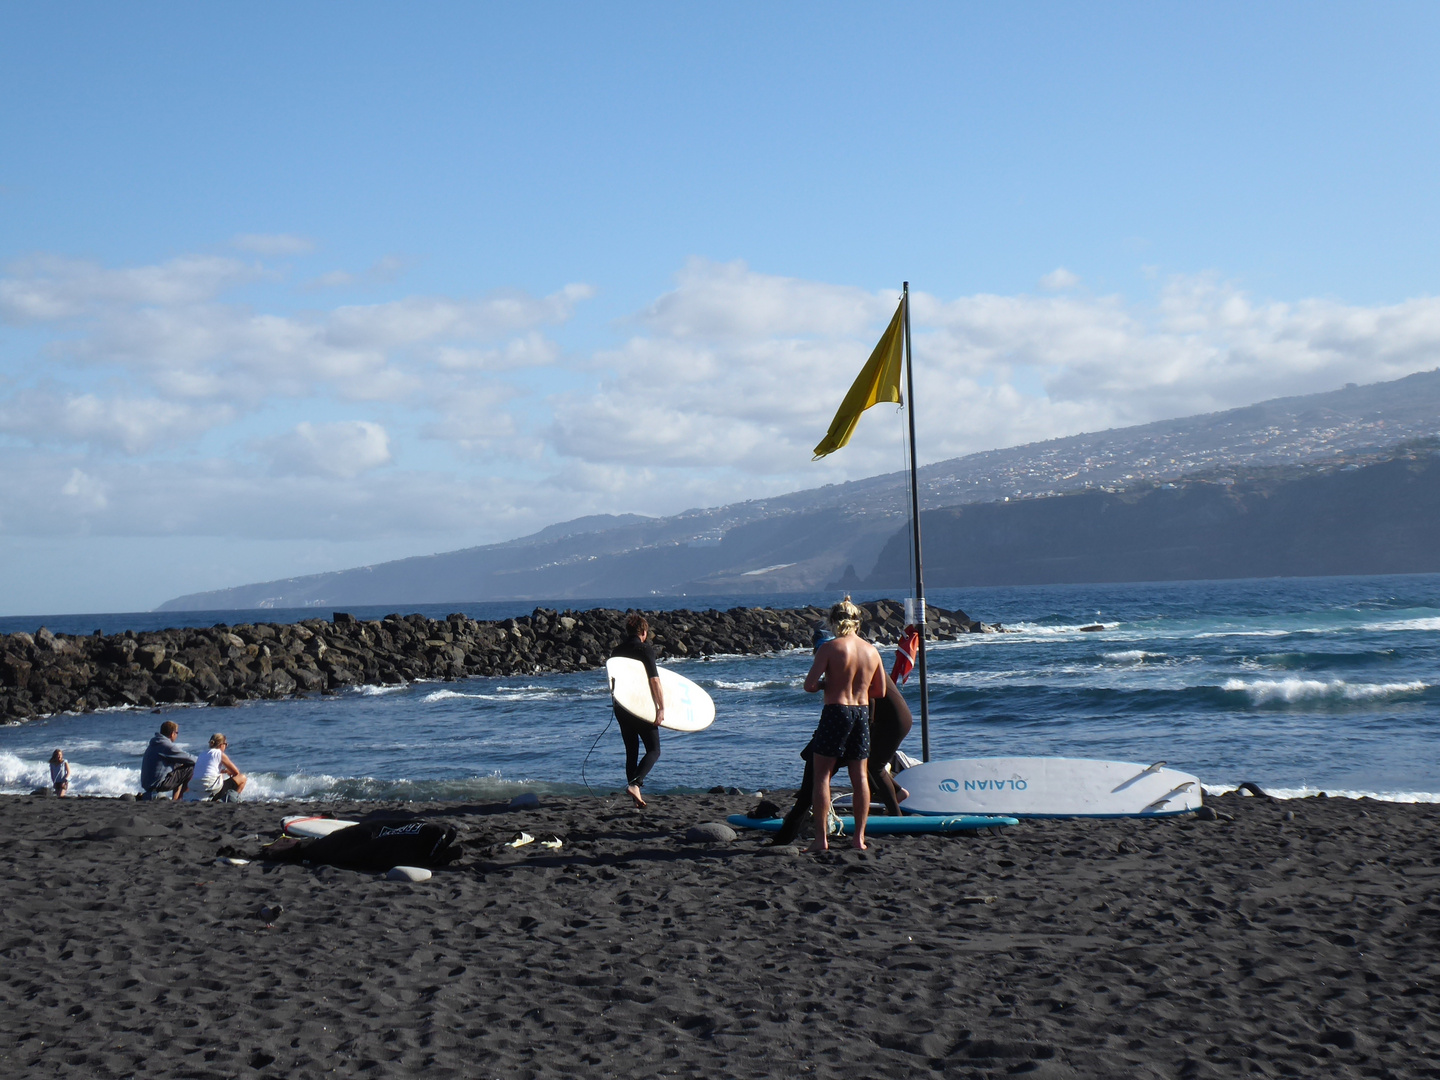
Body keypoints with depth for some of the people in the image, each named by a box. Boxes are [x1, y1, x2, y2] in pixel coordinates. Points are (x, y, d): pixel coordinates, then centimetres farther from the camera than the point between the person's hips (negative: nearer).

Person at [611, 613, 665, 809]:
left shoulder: (618, 650, 10)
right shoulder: (645, 649, -8)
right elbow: (654, 679, -15)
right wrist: (661, 708, -16)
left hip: (621, 707, 6)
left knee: (631, 752, 12)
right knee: (654, 750, 1)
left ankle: (636, 797, 9)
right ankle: (634, 783, -22)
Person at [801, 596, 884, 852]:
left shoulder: (830, 648, -10)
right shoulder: (872, 650, 5)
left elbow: (809, 685, -14)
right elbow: (880, 691, 12)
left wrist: (826, 685, 7)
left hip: (836, 711, -5)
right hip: (862, 713, 5)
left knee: (822, 774, 3)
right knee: (860, 776, 10)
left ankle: (821, 837, -2)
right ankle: (859, 837, 12)